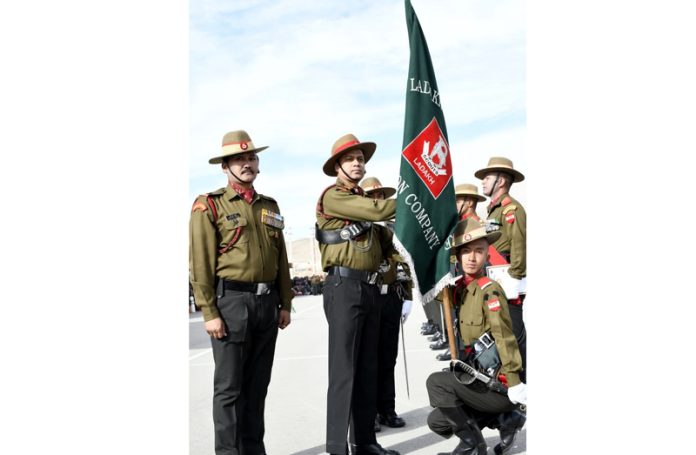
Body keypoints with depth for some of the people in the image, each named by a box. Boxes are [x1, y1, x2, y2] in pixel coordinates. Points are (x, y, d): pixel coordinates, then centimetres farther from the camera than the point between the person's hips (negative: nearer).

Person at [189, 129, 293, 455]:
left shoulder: (270, 206, 15)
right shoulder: (209, 205, -2)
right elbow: (200, 263, -9)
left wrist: (284, 304, 12)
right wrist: (209, 312, -14)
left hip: (267, 303, 6)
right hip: (231, 302, -6)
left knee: (257, 386, 14)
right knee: (229, 388, 0)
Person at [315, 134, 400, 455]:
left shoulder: (363, 200, 22)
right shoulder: (332, 196, -6)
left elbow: (380, 241, 24)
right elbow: (378, 211, -16)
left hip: (370, 288, 9)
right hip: (344, 287, -9)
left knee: (367, 369, 11)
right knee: (344, 370, -8)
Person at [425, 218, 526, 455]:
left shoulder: (490, 289, -16)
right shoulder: (460, 288, 7)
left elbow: (504, 336, -21)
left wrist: (514, 382, -24)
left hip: (498, 384, -8)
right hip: (479, 378, 8)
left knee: (436, 382, -18)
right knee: (437, 421, 10)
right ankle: (505, 418, 15)